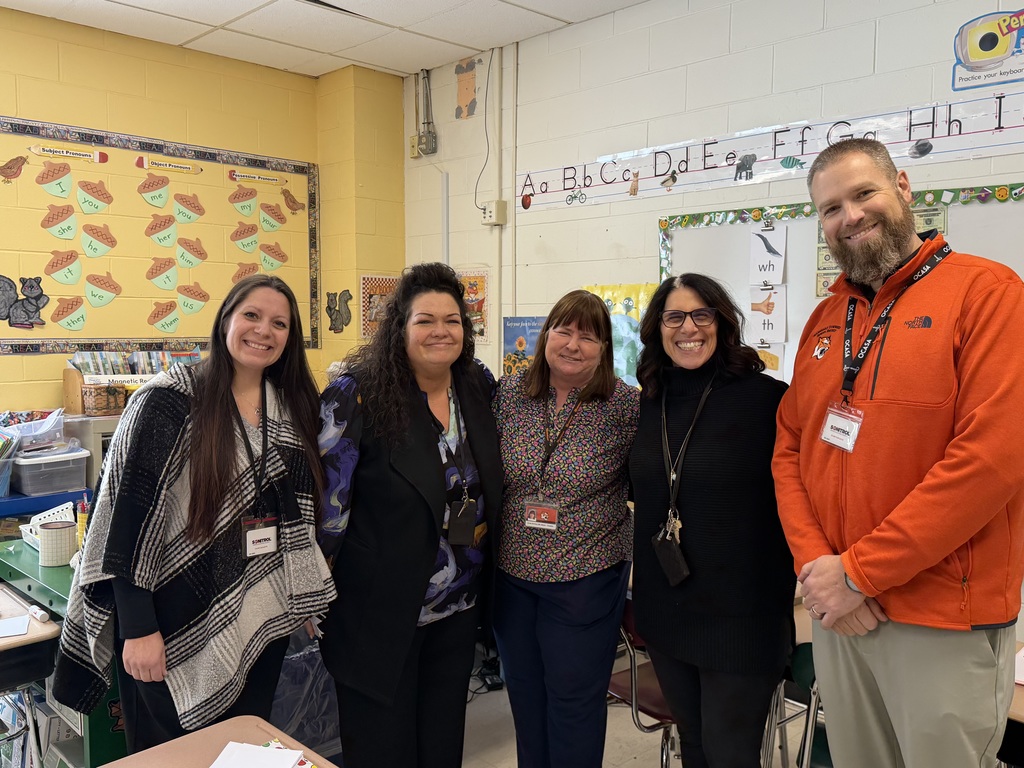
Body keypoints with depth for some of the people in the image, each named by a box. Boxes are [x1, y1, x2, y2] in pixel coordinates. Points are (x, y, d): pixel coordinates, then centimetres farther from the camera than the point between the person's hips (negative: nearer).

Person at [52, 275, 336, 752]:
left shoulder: (292, 407, 4)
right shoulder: (170, 401, -13)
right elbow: (130, 515, -15)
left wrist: (303, 598, 11)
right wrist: (138, 628, -17)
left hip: (258, 624, 5)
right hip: (177, 625, -5)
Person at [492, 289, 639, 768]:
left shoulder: (626, 405, -11)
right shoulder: (509, 394, -2)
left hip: (585, 579, -3)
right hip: (511, 572, 4)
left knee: (574, 702, 11)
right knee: (524, 692, 21)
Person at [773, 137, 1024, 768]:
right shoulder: (824, 319, 9)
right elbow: (790, 449, 7)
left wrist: (859, 572, -17)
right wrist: (815, 565, -8)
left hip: (945, 623, -5)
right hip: (838, 612, 6)